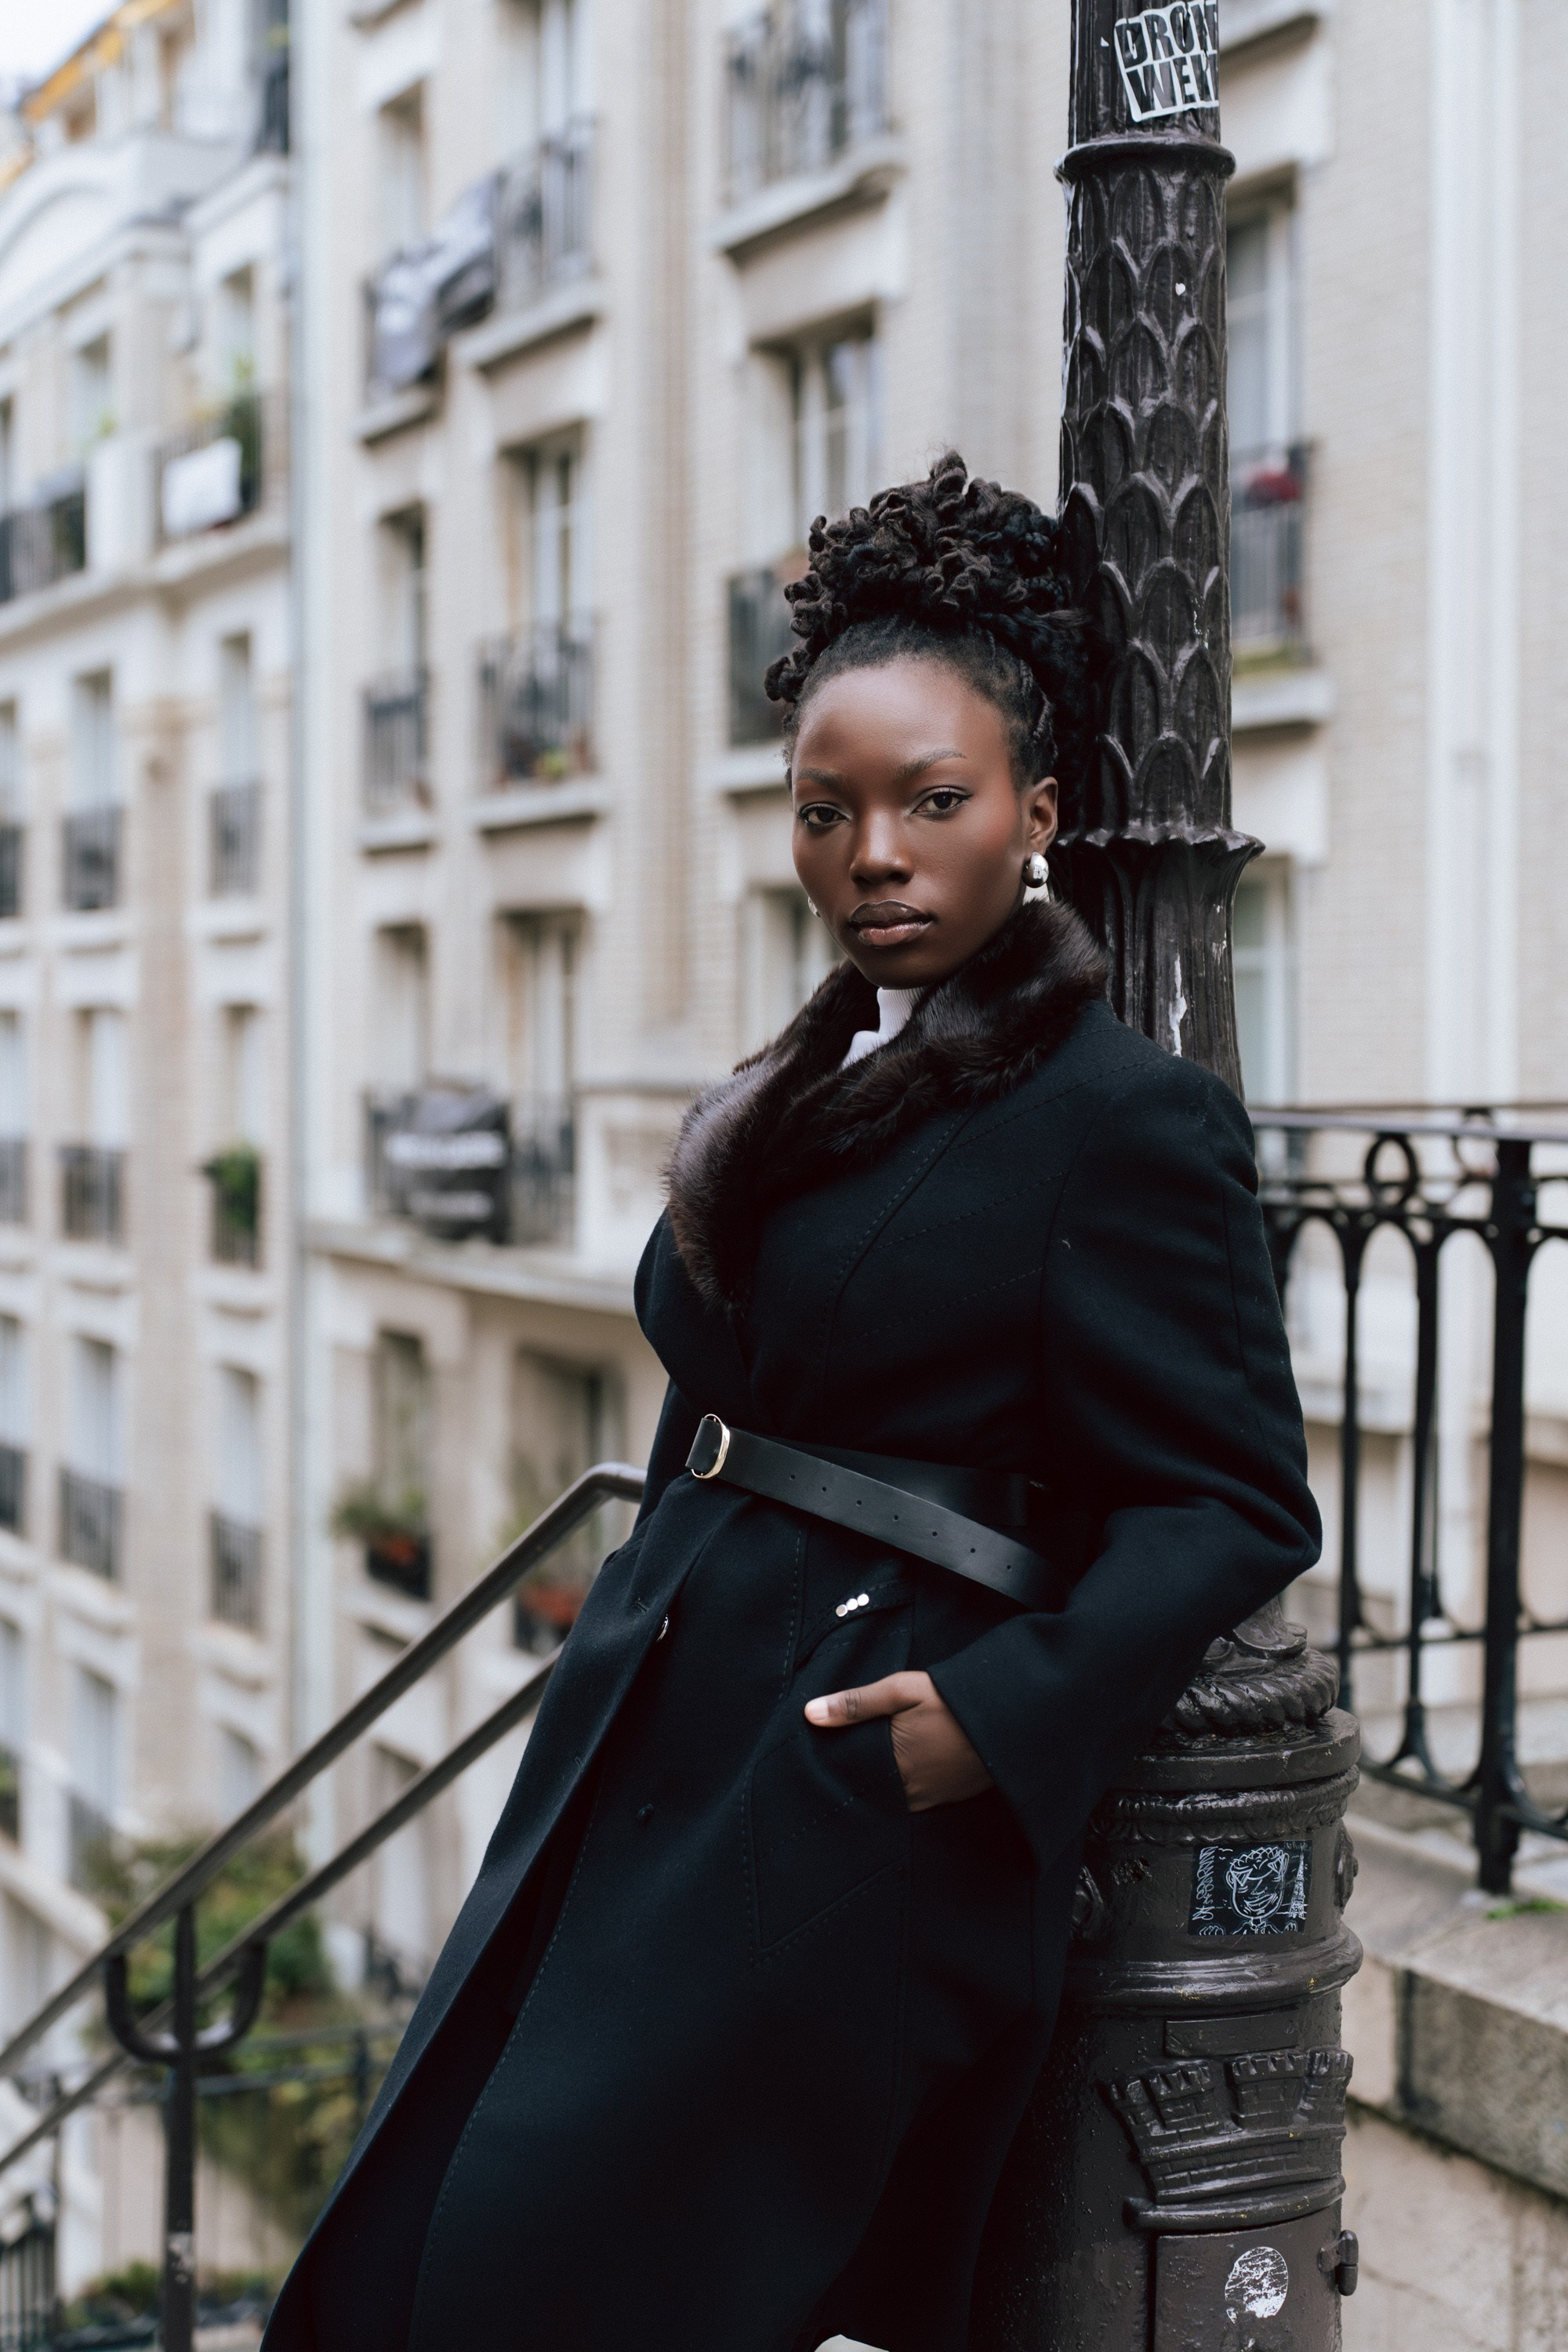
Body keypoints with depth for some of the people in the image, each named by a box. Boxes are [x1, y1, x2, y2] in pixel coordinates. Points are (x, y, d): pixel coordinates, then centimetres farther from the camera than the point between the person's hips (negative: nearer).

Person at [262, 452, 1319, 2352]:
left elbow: (1234, 1503, -10)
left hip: (861, 1791, -8)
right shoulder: (799, 1099, 15)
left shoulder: (1126, 1119, -9)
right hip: (643, 1763, 8)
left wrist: (1008, 1714, -20)